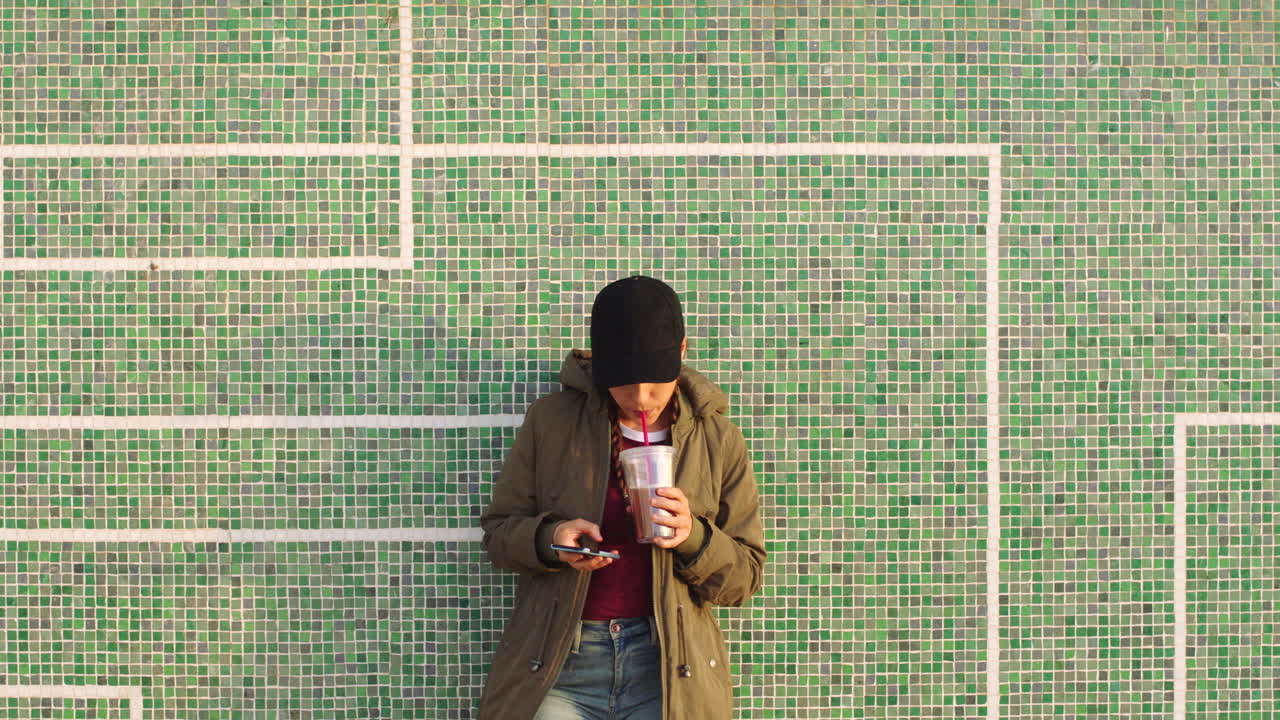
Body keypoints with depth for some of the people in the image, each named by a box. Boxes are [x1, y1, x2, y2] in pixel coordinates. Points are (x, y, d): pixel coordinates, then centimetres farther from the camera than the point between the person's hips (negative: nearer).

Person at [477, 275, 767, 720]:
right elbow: (498, 530, 8)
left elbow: (743, 579, 6)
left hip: (669, 671, 0)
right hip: (559, 665, 0)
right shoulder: (551, 420, 2)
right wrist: (548, 540, -14)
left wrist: (693, 536, -14)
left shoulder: (718, 441, 3)